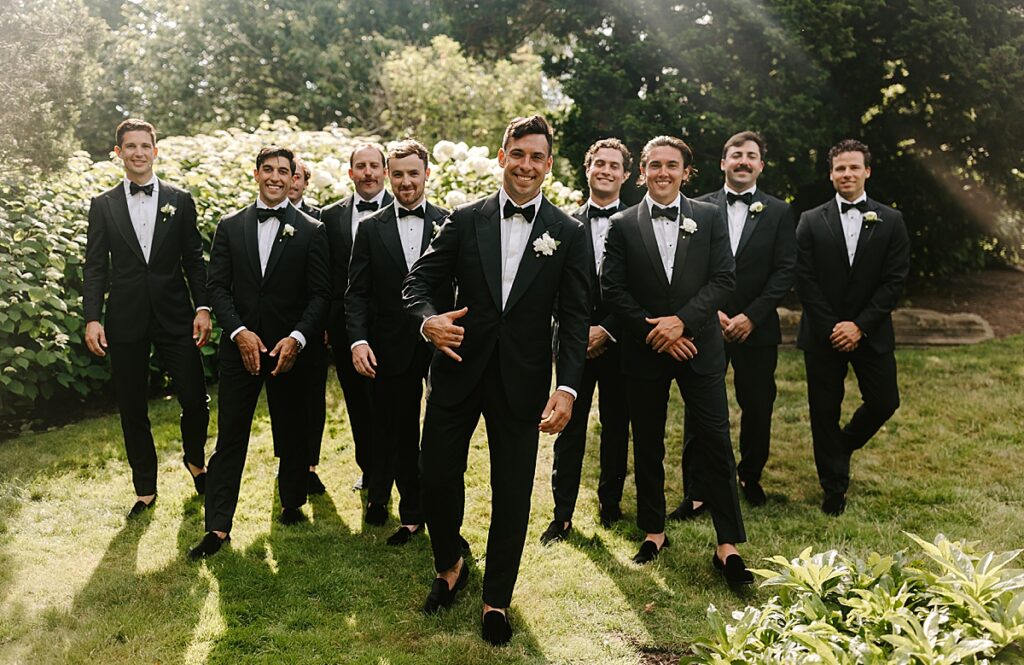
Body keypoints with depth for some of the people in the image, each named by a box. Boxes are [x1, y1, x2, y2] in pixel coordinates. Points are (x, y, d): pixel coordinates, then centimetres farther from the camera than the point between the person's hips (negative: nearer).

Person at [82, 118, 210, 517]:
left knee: (195, 400, -3)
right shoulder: (103, 205, 6)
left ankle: (195, 461, 27)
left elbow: (194, 260, 6)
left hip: (175, 317, 0)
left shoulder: (180, 200, 6)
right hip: (125, 321, 1)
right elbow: (95, 267, 3)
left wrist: (203, 308, -4)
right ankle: (145, 489, 22)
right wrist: (92, 319, -6)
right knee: (132, 410, 7)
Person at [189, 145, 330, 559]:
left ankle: (292, 503, 31)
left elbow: (319, 293, -2)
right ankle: (218, 526, 6)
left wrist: (297, 338, -15)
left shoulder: (311, 231, 1)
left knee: (293, 434, 11)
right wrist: (239, 332, -11)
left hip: (290, 349, -1)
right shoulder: (230, 227, 7)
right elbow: (218, 287, 3)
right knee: (230, 438, 1)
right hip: (241, 346, 1)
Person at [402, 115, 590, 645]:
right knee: (437, 475, 5)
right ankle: (449, 567, 34)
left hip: (521, 380, -1)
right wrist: (428, 319, -19)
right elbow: (419, 280, 4)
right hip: (459, 370, 1)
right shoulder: (465, 220, 2)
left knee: (513, 492, 7)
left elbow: (574, 318, -2)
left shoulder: (568, 233, 0)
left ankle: (497, 600, 25)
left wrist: (567, 388, -12)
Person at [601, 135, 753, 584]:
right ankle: (654, 531, 25)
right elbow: (612, 289, -3)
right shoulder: (623, 225, 3)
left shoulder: (709, 218, 4)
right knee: (647, 445, 10)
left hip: (699, 348, 0)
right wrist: (655, 333, -11)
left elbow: (723, 279, -3)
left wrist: (682, 320, -15)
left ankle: (728, 545, 4)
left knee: (715, 442, -3)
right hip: (644, 350, 1)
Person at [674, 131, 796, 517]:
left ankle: (750, 477, 30)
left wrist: (751, 316, -12)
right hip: (706, 324, -1)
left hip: (757, 327, 1)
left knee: (758, 408, 9)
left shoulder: (778, 212, 5)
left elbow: (785, 271, -2)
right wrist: (710, 311, -11)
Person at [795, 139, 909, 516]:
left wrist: (860, 325, -13)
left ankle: (844, 445, 34)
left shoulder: (890, 221, 2)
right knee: (825, 412, 5)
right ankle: (834, 488, 20)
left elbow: (895, 280, -4)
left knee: (884, 402, 3)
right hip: (823, 334, -1)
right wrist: (832, 327, -11)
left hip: (871, 333, 1)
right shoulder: (811, 222, 2)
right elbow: (805, 281, -3)